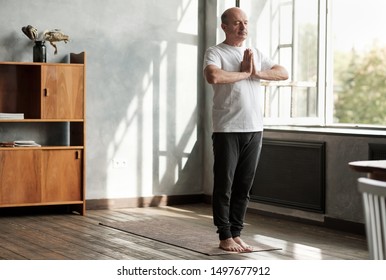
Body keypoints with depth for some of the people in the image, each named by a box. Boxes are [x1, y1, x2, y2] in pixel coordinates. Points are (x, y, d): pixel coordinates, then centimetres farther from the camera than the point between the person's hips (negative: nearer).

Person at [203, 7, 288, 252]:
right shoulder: (216, 53, -2)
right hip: (227, 130, -5)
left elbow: (284, 73, 10)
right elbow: (213, 77, -23)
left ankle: (236, 234, 16)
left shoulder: (256, 54, 16)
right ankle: (225, 237, 8)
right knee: (224, 185, 0)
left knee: (244, 186, 8)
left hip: (254, 130, 5)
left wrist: (257, 73, -6)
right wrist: (245, 73, -10)